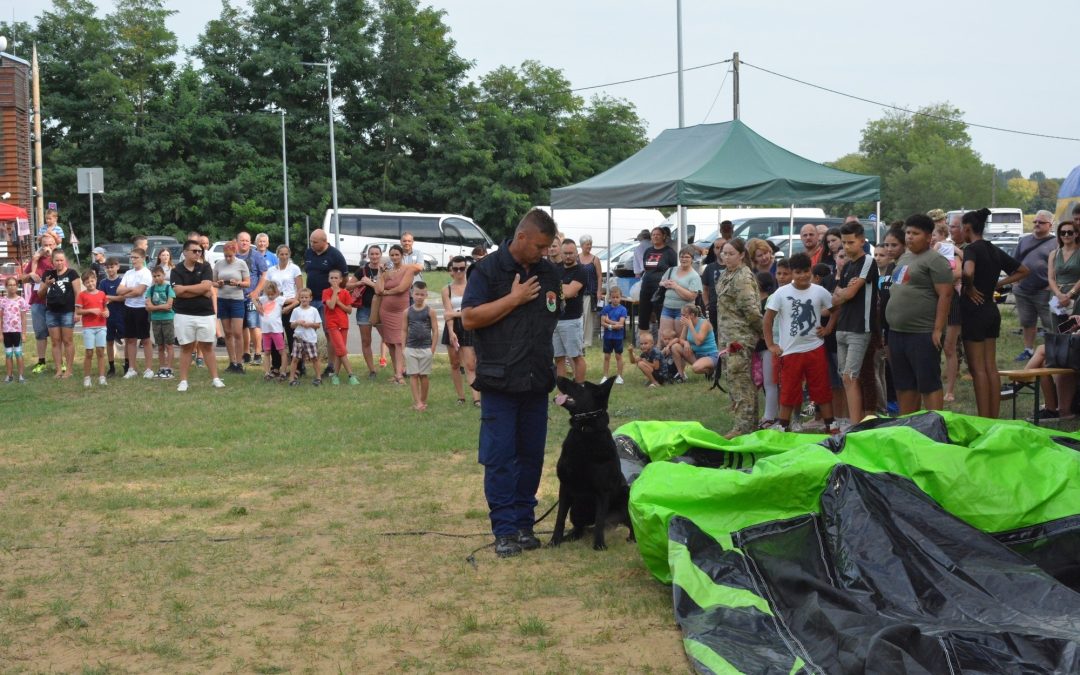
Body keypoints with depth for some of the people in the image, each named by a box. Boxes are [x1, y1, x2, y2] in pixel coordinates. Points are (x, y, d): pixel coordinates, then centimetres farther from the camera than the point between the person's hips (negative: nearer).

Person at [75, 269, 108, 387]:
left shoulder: (101, 294, 8)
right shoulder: (82, 295, -2)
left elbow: (105, 307, 18)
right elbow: (77, 311, -5)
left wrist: (106, 312, -4)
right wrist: (90, 310, -16)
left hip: (101, 327, 3)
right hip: (88, 328, -3)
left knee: (101, 351, 2)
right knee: (89, 352, -2)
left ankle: (101, 377, 7)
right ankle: (87, 377, 9)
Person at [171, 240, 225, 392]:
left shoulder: (205, 267, 2)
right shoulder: (177, 270, -1)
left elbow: (206, 286, -12)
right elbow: (178, 292, -14)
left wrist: (185, 288, -10)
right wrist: (201, 291, -12)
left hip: (205, 314, 1)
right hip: (184, 315, -1)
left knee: (207, 347, 7)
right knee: (186, 348, 5)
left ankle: (215, 379, 9)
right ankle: (183, 381, 9)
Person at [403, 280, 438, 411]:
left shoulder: (430, 311, -3)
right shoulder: (407, 312, 2)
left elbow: (435, 330, -2)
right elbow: (404, 330, 6)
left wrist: (432, 349, -6)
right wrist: (403, 348, 0)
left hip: (426, 348, -1)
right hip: (411, 348, 1)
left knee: (424, 375, 6)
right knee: (413, 375, -1)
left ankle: (423, 401, 17)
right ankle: (417, 402, -2)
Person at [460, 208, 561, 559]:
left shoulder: (549, 273, 10)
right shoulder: (489, 270, -6)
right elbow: (469, 318, -13)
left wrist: (557, 371, 15)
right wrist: (514, 298, -14)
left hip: (538, 382, 5)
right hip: (500, 382, -5)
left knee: (531, 454, 8)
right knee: (500, 457, -2)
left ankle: (524, 523, 17)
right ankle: (504, 529, 3)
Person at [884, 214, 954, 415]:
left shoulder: (935, 260, -10)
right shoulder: (904, 258, 18)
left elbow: (945, 294, -16)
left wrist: (938, 329, -20)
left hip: (922, 334, -9)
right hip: (897, 331, 9)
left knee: (929, 384, -5)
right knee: (904, 384, 14)